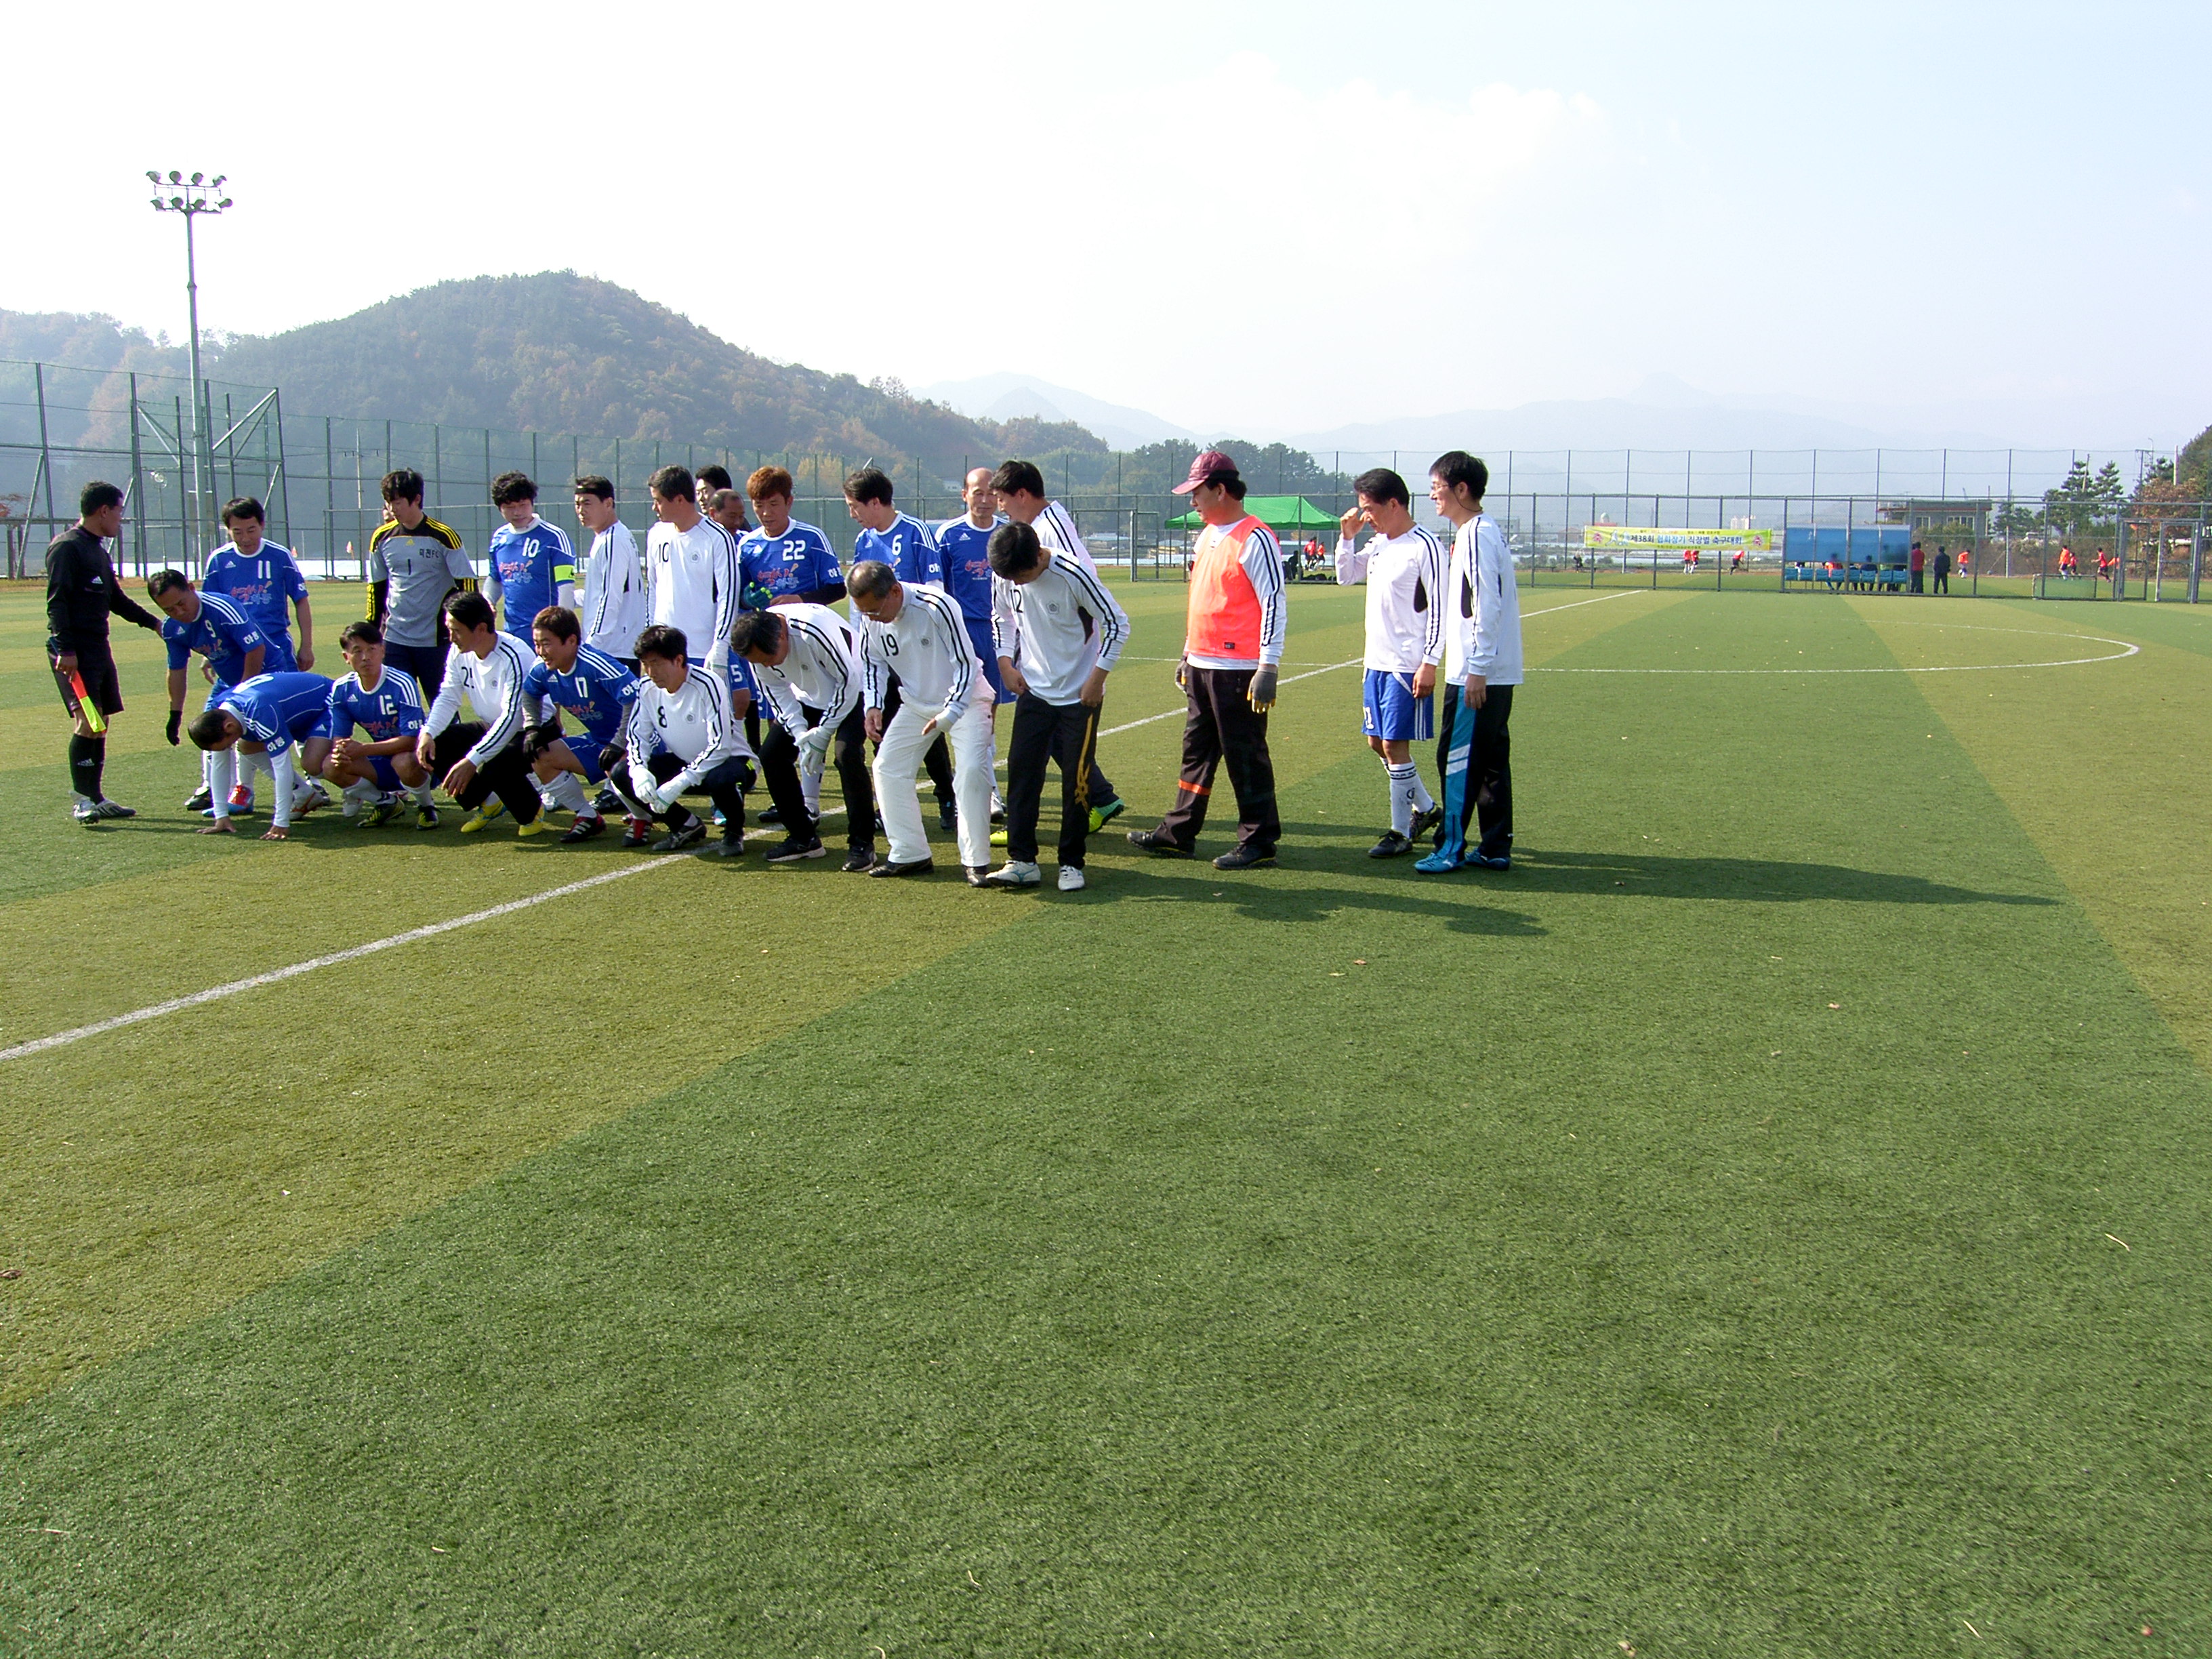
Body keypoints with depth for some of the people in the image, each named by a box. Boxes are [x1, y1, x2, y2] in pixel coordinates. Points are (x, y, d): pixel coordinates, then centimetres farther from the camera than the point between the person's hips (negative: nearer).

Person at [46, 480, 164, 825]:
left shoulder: (99, 550, 18)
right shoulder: (67, 547, -10)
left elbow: (116, 600, 28)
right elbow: (57, 601, -16)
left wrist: (153, 622, 28)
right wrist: (65, 650, -22)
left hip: (98, 646, 10)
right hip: (74, 650, -10)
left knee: (100, 722, 10)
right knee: (88, 722, -13)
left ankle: (94, 798, 16)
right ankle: (81, 800, -7)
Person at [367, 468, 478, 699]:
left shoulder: (443, 536, -7)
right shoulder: (382, 537, 6)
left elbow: (467, 584, -5)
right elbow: (376, 587, 16)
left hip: (435, 639, -3)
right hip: (394, 639, 4)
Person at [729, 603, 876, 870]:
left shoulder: (815, 630, -36)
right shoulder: (757, 648, -17)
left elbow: (849, 679, -25)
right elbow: (777, 694, -4)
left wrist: (822, 733, -21)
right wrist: (800, 734, -19)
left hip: (851, 691, -6)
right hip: (808, 696, 7)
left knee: (846, 753, -27)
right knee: (771, 753, -5)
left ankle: (862, 842, -14)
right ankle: (803, 837, 7)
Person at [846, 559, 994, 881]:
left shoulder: (937, 607, -30)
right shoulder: (871, 620, -13)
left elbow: (965, 665, -23)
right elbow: (872, 661, 7)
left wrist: (949, 715, -29)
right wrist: (873, 706, -6)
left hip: (964, 697, -6)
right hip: (917, 704, 6)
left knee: (971, 770, -20)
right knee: (888, 767, 0)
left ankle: (976, 861, -10)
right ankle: (910, 855, 9)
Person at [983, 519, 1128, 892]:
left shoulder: (1074, 576, -21)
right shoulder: (1006, 580, -6)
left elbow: (1117, 624, -12)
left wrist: (1097, 677, -13)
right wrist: (1006, 662, 3)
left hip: (1080, 695, -4)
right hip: (1033, 693, 4)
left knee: (1077, 780, -1)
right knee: (1021, 772, -3)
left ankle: (1072, 863, 10)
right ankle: (1022, 860, 3)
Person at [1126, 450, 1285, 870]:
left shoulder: (1254, 539, -13)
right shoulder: (1207, 535, 16)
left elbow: (1274, 604, -16)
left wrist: (1268, 668, -21)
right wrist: (1188, 655, 24)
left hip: (1238, 671, -9)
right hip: (1201, 666, 9)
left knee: (1245, 757, -3)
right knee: (1196, 752, 14)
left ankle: (1259, 841, 6)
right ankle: (1177, 834, 21)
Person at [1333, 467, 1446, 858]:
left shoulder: (1424, 547, -14)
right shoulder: (1378, 543, 10)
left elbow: (1438, 609, -15)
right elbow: (1345, 576, 21)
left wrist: (1429, 663, -18)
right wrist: (1347, 536, 6)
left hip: (1407, 666, -9)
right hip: (1376, 661, 9)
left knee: (1395, 745, -5)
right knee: (1378, 742, 14)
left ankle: (1401, 832, 6)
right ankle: (1426, 809, 30)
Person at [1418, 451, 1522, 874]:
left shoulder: (1478, 534, -14)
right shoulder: (1484, 531, 16)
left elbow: (1488, 605, -20)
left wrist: (1476, 668, -20)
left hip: (1478, 674, -10)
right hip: (1495, 672, 10)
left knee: (1458, 758, -4)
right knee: (1491, 759, 11)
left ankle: (1452, 847, 2)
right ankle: (1496, 848, 15)